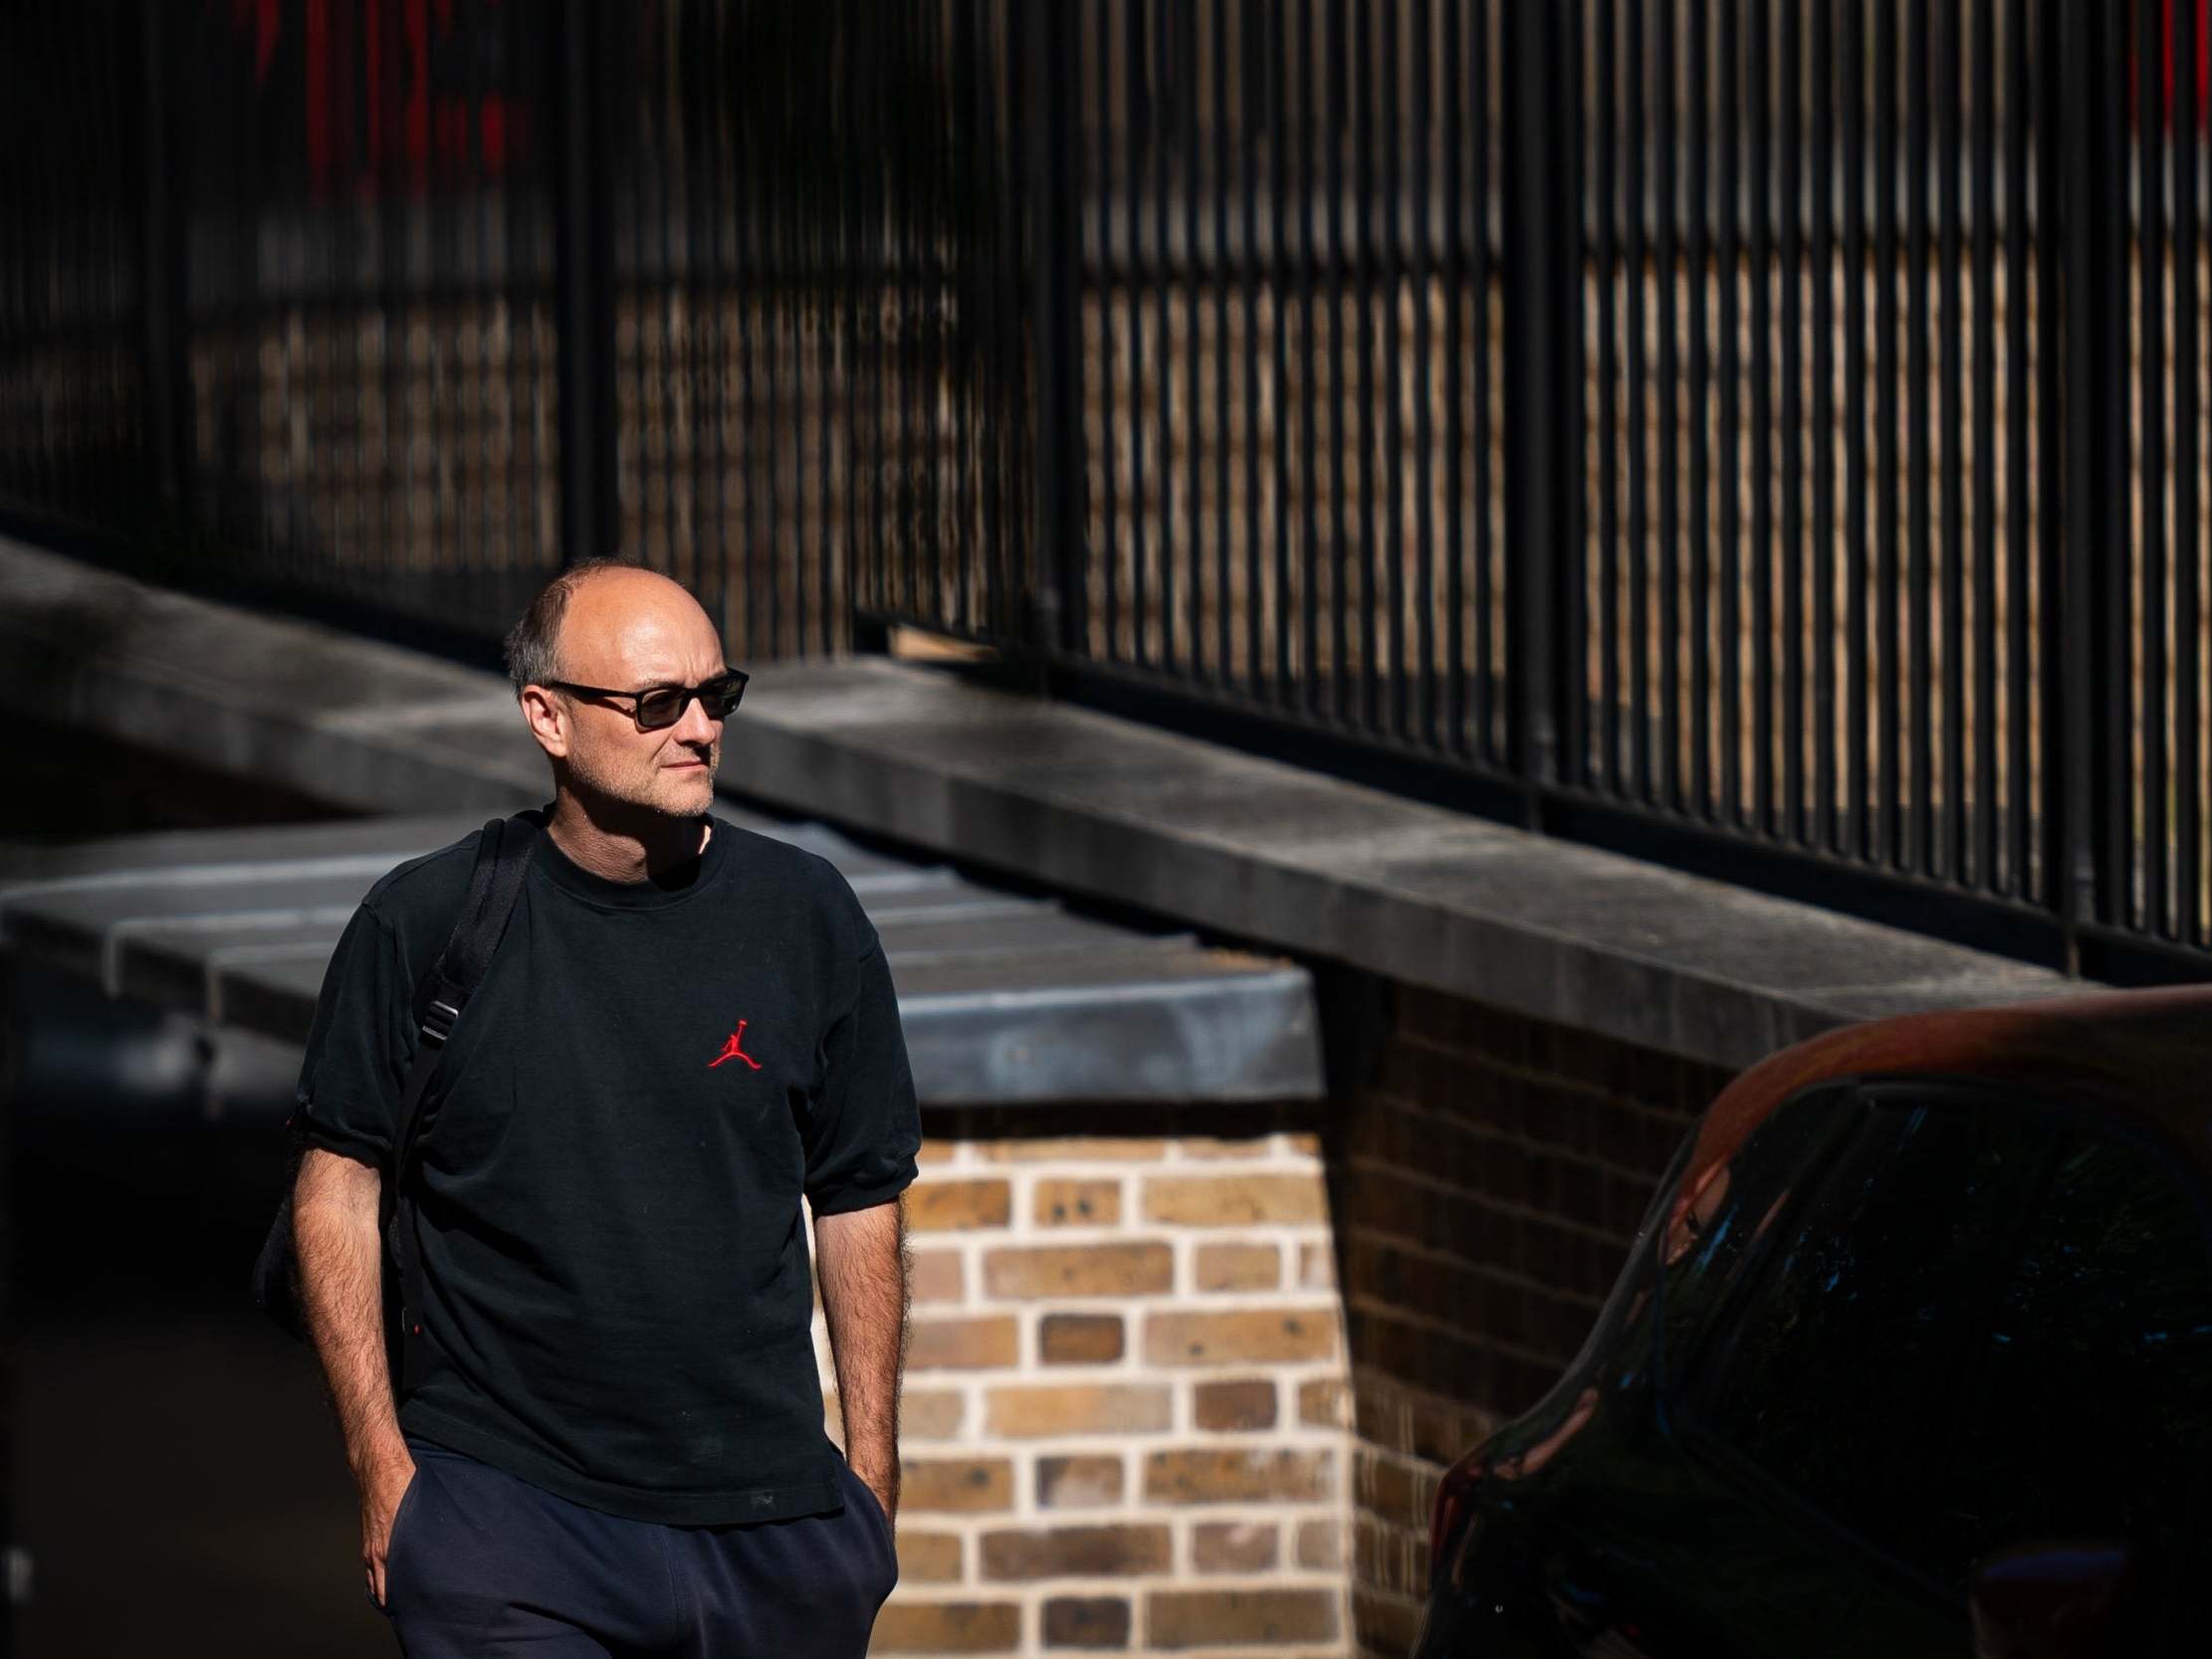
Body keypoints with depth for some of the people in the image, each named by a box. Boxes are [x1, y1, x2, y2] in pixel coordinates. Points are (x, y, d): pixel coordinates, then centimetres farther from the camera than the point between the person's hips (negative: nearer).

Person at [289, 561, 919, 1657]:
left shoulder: (804, 917, 4)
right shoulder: (424, 925, -1)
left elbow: (859, 1206, 11)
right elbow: (339, 1189, 5)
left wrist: (872, 1477, 9)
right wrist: (380, 1457, -1)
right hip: (500, 1513, -2)